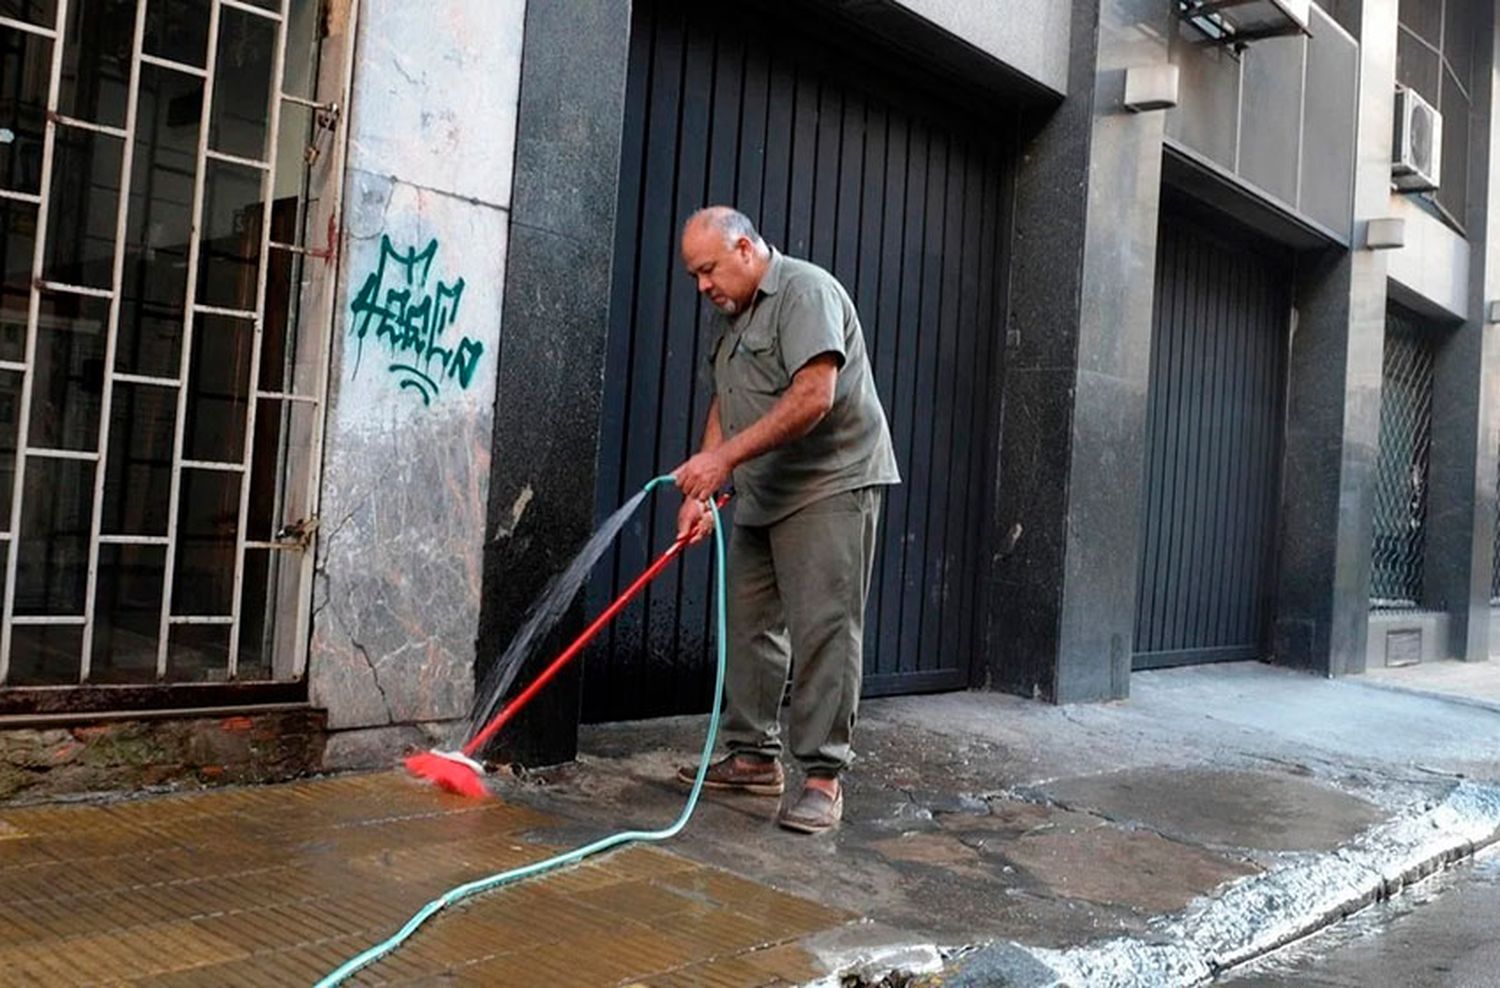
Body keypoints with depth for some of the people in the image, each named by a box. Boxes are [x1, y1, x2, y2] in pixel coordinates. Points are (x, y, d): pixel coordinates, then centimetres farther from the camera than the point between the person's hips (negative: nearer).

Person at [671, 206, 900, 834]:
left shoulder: (805, 292, -12)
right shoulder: (732, 313, 17)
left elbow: (813, 397, -24)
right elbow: (725, 403, 19)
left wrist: (724, 458, -25)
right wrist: (699, 490, 9)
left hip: (831, 486, -9)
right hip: (763, 496, 9)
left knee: (822, 629, -10)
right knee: (752, 625, 9)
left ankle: (823, 777, -6)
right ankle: (754, 757, 20)